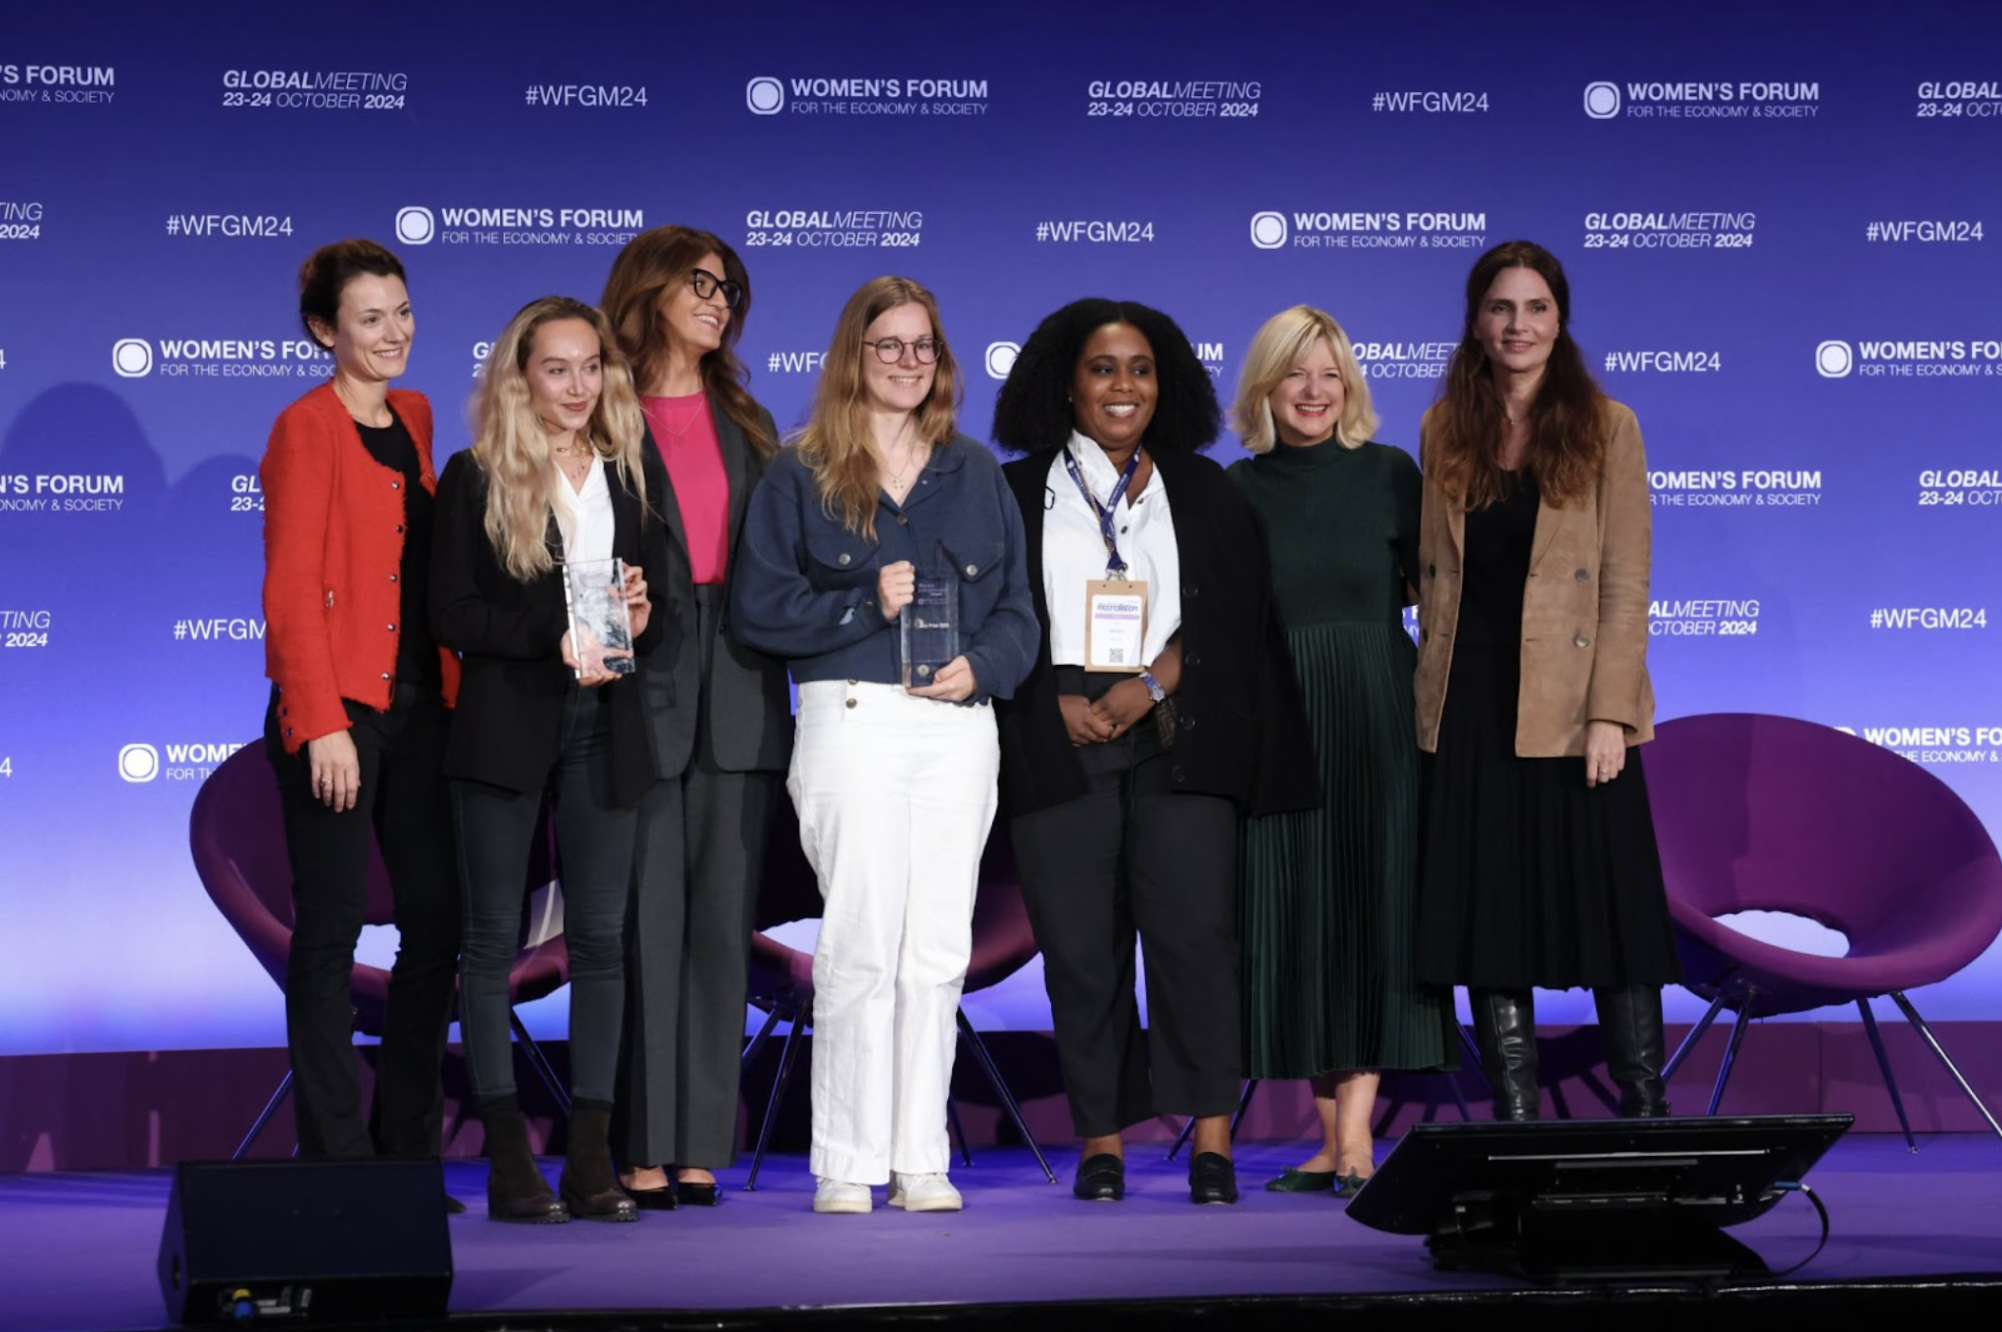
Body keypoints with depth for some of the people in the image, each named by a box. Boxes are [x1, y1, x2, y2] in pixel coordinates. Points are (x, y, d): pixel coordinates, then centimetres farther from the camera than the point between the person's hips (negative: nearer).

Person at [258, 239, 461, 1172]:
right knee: (330, 926, -2)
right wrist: (322, 723, -17)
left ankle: (408, 1149, 17)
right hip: (337, 712, -7)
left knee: (437, 918, 7)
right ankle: (335, 1156, 4)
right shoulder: (305, 430, -6)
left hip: (419, 707, 7)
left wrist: (451, 693, 10)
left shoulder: (414, 420, 15)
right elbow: (291, 590, -11)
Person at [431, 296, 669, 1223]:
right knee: (493, 936, -1)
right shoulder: (476, 477, 2)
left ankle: (591, 1160, 5)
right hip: (507, 722, -3)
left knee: (600, 937, 1)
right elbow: (451, 614, -5)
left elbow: (659, 602, 14)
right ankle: (508, 1160, 2)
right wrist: (555, 638, -17)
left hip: (604, 727, 3)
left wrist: (638, 620, -9)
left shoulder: (634, 471, 13)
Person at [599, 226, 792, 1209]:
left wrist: (768, 679, 7)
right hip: (639, 690, -5)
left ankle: (702, 1147, 6)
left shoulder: (743, 423, 18)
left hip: (736, 695, 5)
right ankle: (642, 1152, -2)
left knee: (722, 924, 3)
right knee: (645, 924, -5)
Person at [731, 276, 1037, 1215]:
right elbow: (758, 605, -1)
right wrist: (866, 603, -11)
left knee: (938, 947, 2)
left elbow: (1017, 607, 14)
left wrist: (981, 665, -5)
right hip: (852, 719, -3)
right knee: (862, 942, -8)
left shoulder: (975, 475, 16)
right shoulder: (801, 474, 6)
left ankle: (921, 1161, 7)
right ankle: (845, 1164, -1)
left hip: (959, 725, 3)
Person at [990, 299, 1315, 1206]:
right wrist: (1058, 705, -9)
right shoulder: (1018, 493, 13)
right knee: (1080, 947, -4)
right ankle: (1101, 1140, 2)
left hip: (1177, 740, 0)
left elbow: (1233, 608, 5)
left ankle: (1211, 1137, -10)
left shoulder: (1202, 492, 15)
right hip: (1059, 745, 0)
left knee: (1192, 929, -11)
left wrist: (1148, 686, -9)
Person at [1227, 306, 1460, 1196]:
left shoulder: (1389, 475, 4)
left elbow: (1433, 587, 6)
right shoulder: (1237, 492, 7)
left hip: (1377, 723, -2)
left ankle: (1355, 1134, -10)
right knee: (1295, 916, 1)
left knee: (1374, 909, -7)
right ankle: (1332, 1137, 7)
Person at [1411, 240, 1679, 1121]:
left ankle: (1644, 1112, 9)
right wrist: (1433, 698, 4)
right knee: (1486, 911, 4)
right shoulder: (1444, 430, 8)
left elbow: (1625, 583, -5)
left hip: (1573, 708, -3)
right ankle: (1514, 1115, 12)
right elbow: (1433, 571, 11)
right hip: (1472, 708, 3)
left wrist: (1609, 712, -13)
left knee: (1608, 904, 0)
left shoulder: (1605, 429, -1)